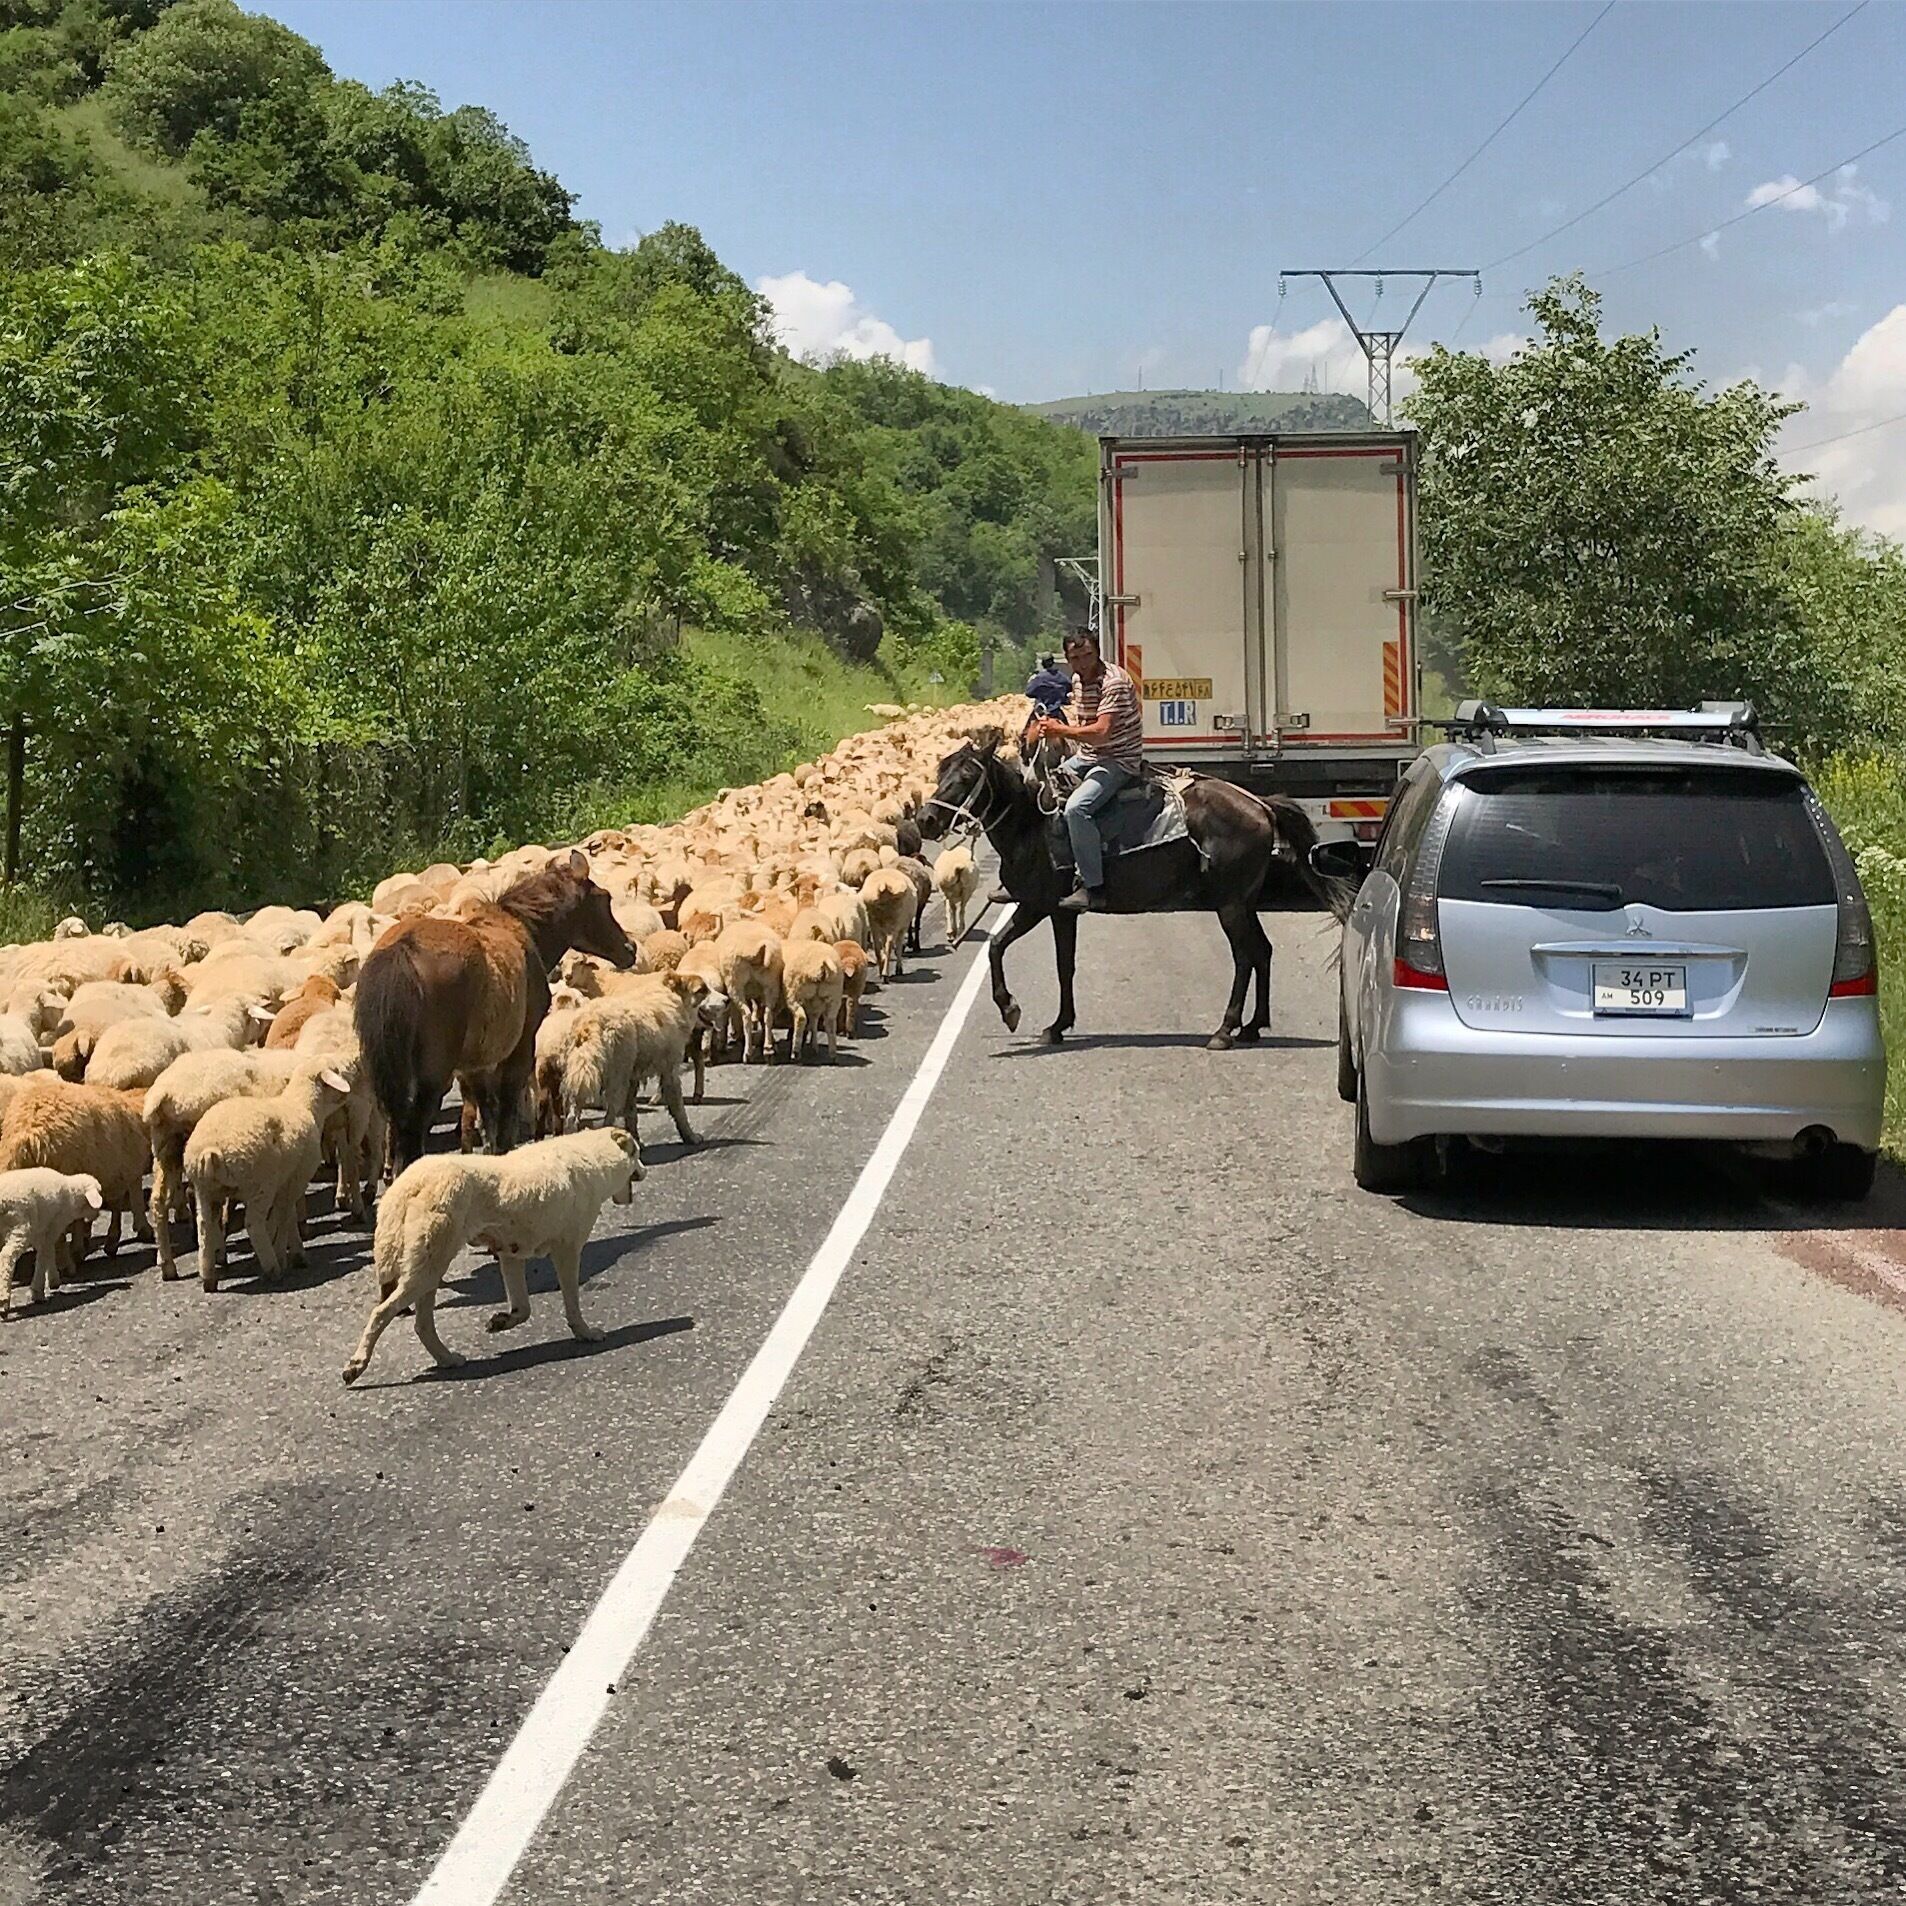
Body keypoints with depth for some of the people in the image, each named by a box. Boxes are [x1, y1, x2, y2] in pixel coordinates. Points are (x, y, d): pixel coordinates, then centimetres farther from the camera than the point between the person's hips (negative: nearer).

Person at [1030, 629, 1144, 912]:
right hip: (1088, 757, 10)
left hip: (1119, 761, -10)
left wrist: (1060, 730, -22)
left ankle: (1094, 889, -25)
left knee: (1077, 807, -31)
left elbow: (1102, 732, -29)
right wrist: (1054, 729, -1)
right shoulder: (1080, 680, 10)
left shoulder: (1113, 681, -19)